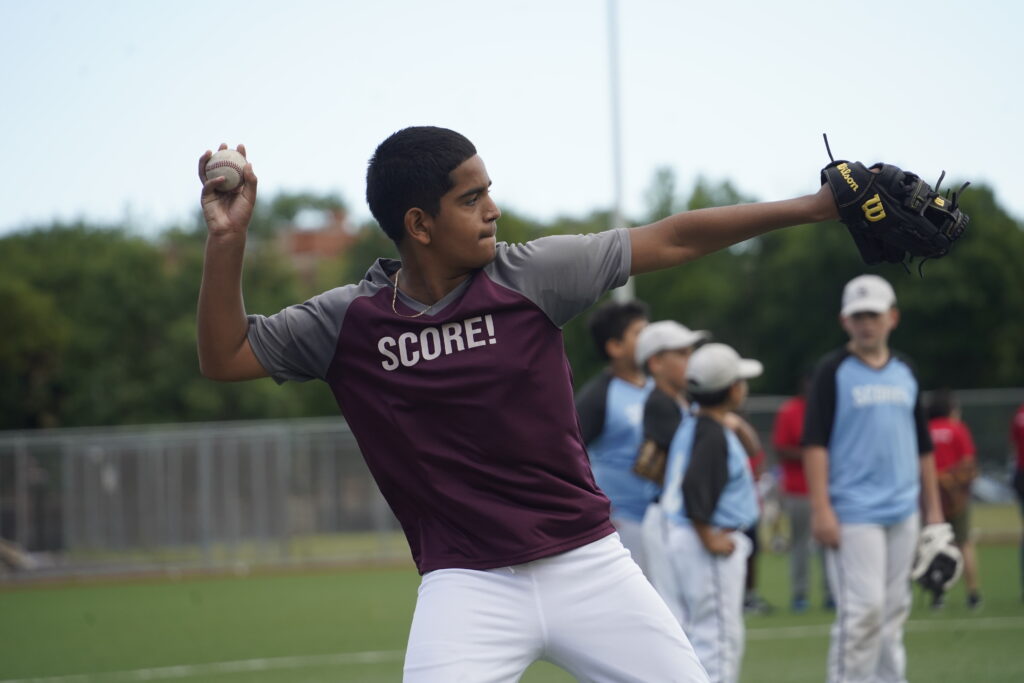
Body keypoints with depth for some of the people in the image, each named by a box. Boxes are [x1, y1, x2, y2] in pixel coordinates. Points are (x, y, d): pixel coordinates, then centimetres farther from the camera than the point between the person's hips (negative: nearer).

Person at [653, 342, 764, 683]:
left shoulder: (688, 428, 11)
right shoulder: (716, 436, -17)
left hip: (677, 536, 9)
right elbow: (693, 486, -28)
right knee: (719, 634, -5)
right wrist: (708, 537, -20)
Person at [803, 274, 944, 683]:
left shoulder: (905, 371, 14)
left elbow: (922, 445, 19)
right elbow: (815, 443, -8)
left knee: (894, 610, 9)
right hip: (853, 513, -6)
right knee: (863, 608, -13)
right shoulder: (833, 371, -2)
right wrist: (821, 509, -17)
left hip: (903, 511, 6)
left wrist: (933, 509, 16)